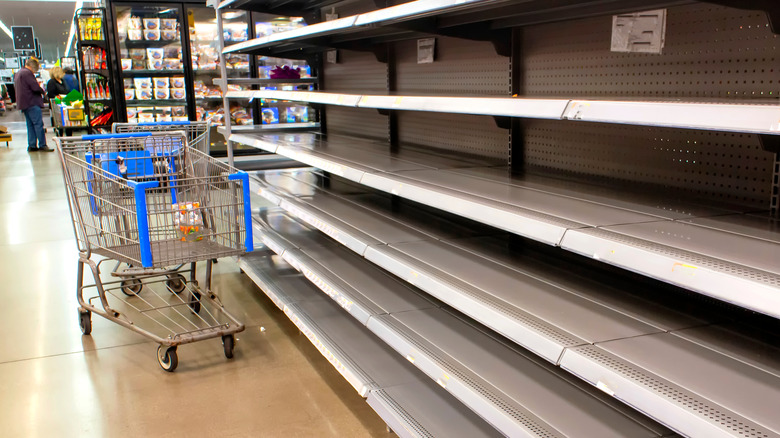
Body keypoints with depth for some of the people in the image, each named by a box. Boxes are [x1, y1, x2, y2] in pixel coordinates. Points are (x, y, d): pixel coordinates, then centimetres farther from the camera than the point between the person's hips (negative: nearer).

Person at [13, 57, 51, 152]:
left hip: (24, 104, 10)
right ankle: (42, 145, -8)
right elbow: (36, 87, -21)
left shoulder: (18, 73, 18)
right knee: (38, 124, -8)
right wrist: (42, 91, 0)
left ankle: (31, 145, 11)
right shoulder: (28, 73, -14)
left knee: (30, 125, 11)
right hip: (32, 103, -10)